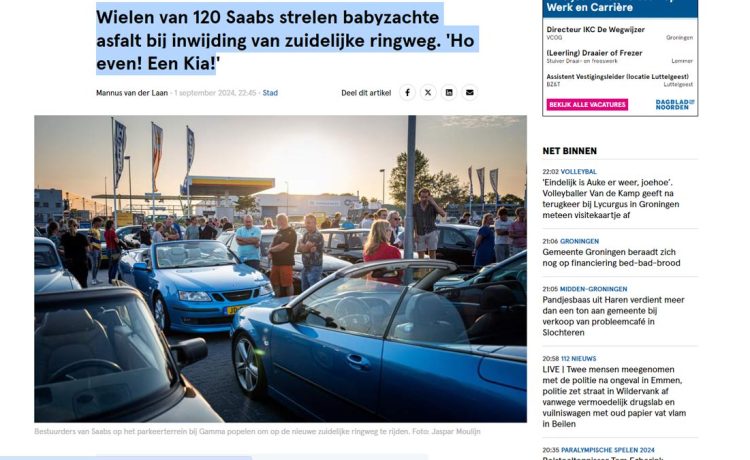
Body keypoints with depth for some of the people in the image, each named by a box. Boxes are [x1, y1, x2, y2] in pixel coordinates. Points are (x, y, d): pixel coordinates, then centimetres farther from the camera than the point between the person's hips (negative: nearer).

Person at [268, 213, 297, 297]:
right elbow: (272, 244, 21)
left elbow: (282, 246, -19)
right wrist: (270, 251, -1)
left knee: (288, 283, -4)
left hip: (286, 262, -9)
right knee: (275, 283, 12)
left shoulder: (291, 232, -11)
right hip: (275, 262, 9)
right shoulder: (279, 232, 18)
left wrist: (271, 249, -4)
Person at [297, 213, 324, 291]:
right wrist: (309, 248, -13)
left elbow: (304, 248, -18)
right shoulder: (306, 234, 14)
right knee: (304, 291, 16)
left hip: (314, 268, -9)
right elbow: (298, 248, 6)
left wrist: (301, 245, 4)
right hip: (305, 267, 9)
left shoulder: (317, 235, -15)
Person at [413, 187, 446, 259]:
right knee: (420, 256, 2)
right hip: (420, 234, 1)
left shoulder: (432, 206, 0)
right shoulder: (415, 206, 4)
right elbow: (414, 221, 6)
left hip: (431, 232, -1)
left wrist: (433, 203, -19)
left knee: (432, 254, -4)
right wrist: (415, 233, -3)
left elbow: (443, 214, -15)